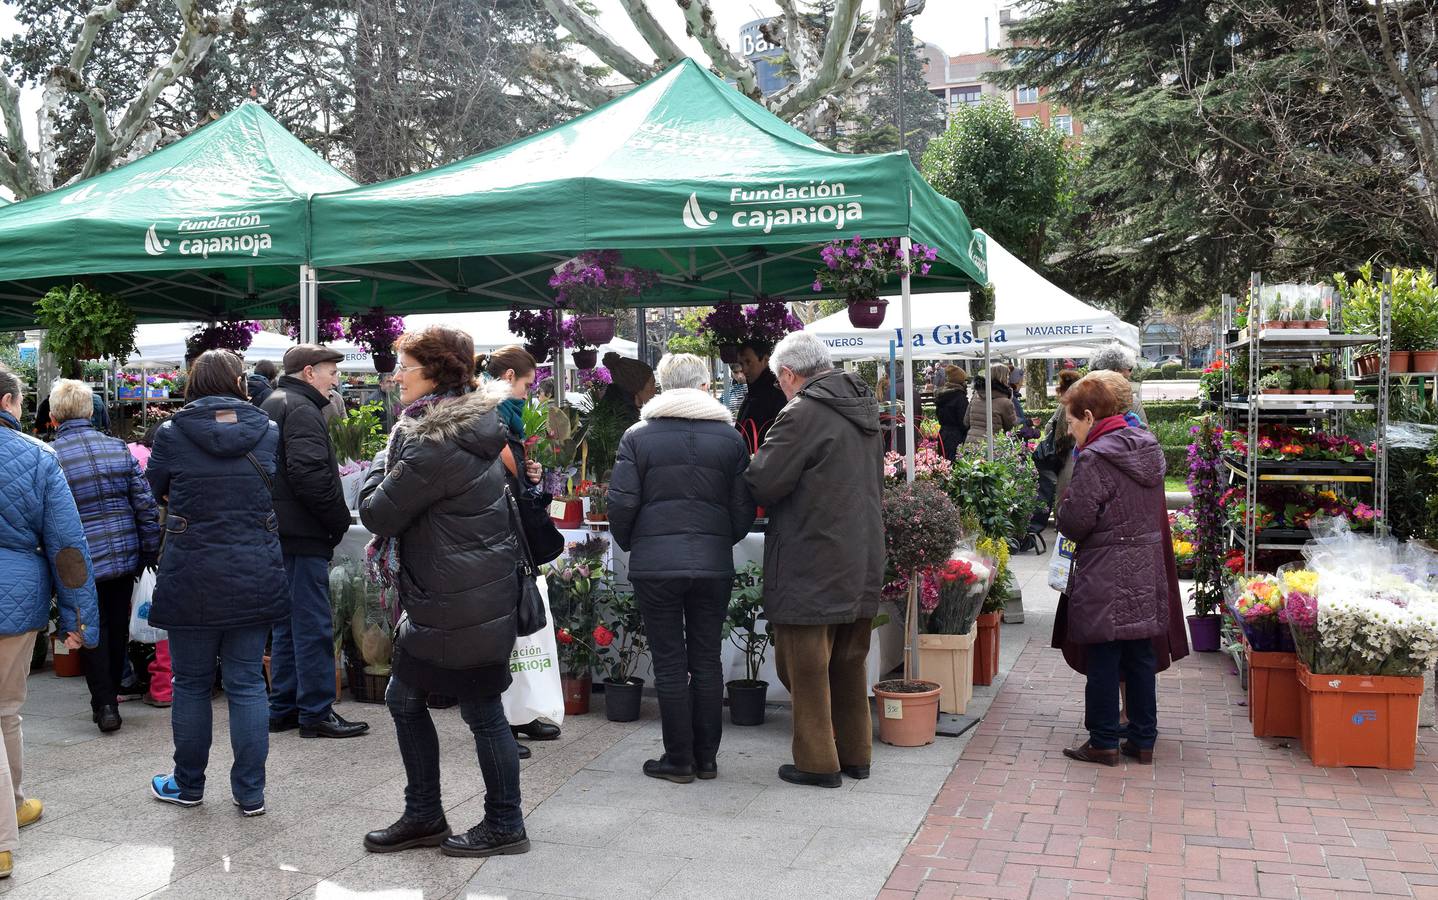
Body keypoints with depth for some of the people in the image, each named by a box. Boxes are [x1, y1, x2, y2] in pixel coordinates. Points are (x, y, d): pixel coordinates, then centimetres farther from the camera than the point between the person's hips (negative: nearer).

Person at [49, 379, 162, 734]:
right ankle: (111, 696, 29)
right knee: (118, 628, 16)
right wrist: (150, 552, 8)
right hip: (125, 557, 3)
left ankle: (104, 704, 6)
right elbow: (146, 505, 0)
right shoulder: (119, 448, -1)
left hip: (81, 564, -3)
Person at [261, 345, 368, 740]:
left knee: (288, 622, 16)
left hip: (279, 531, 10)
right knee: (313, 624, -5)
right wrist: (340, 519, -13)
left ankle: (283, 708, 22)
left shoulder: (272, 404, 20)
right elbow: (310, 473, -25)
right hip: (304, 533, -10)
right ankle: (316, 713, 0)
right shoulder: (301, 409, -14)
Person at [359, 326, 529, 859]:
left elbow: (377, 513, -12)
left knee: (482, 711, 3)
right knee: (404, 698, 16)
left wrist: (385, 460, 2)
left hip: (460, 608, -10)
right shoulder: (472, 426, 10)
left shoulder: (433, 445, -21)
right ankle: (423, 816, 28)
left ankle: (505, 826, 18)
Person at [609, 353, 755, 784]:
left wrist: (631, 544, 13)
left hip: (655, 565, -2)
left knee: (669, 663, 5)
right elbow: (744, 507, 4)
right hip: (714, 563, 2)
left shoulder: (638, 437, -1)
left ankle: (678, 759, 11)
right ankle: (707, 757, 18)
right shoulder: (729, 437, 3)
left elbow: (621, 503, -4)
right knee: (707, 660, 11)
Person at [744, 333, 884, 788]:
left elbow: (762, 485, -18)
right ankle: (855, 754, 26)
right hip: (863, 563, 8)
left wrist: (752, 466, 4)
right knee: (849, 663, 17)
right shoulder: (864, 411, 11)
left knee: (806, 666, 3)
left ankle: (817, 761, 9)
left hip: (810, 569, -8)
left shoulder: (802, 414, -16)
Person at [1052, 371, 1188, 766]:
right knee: (1141, 659, 13)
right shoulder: (1148, 448, 8)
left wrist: (1062, 515, 1)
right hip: (1147, 573, 8)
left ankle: (1103, 743, 10)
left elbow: (1075, 522, -18)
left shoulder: (1094, 459, -17)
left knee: (1103, 662, 2)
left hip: (1105, 578, -8)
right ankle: (1143, 739, 21)